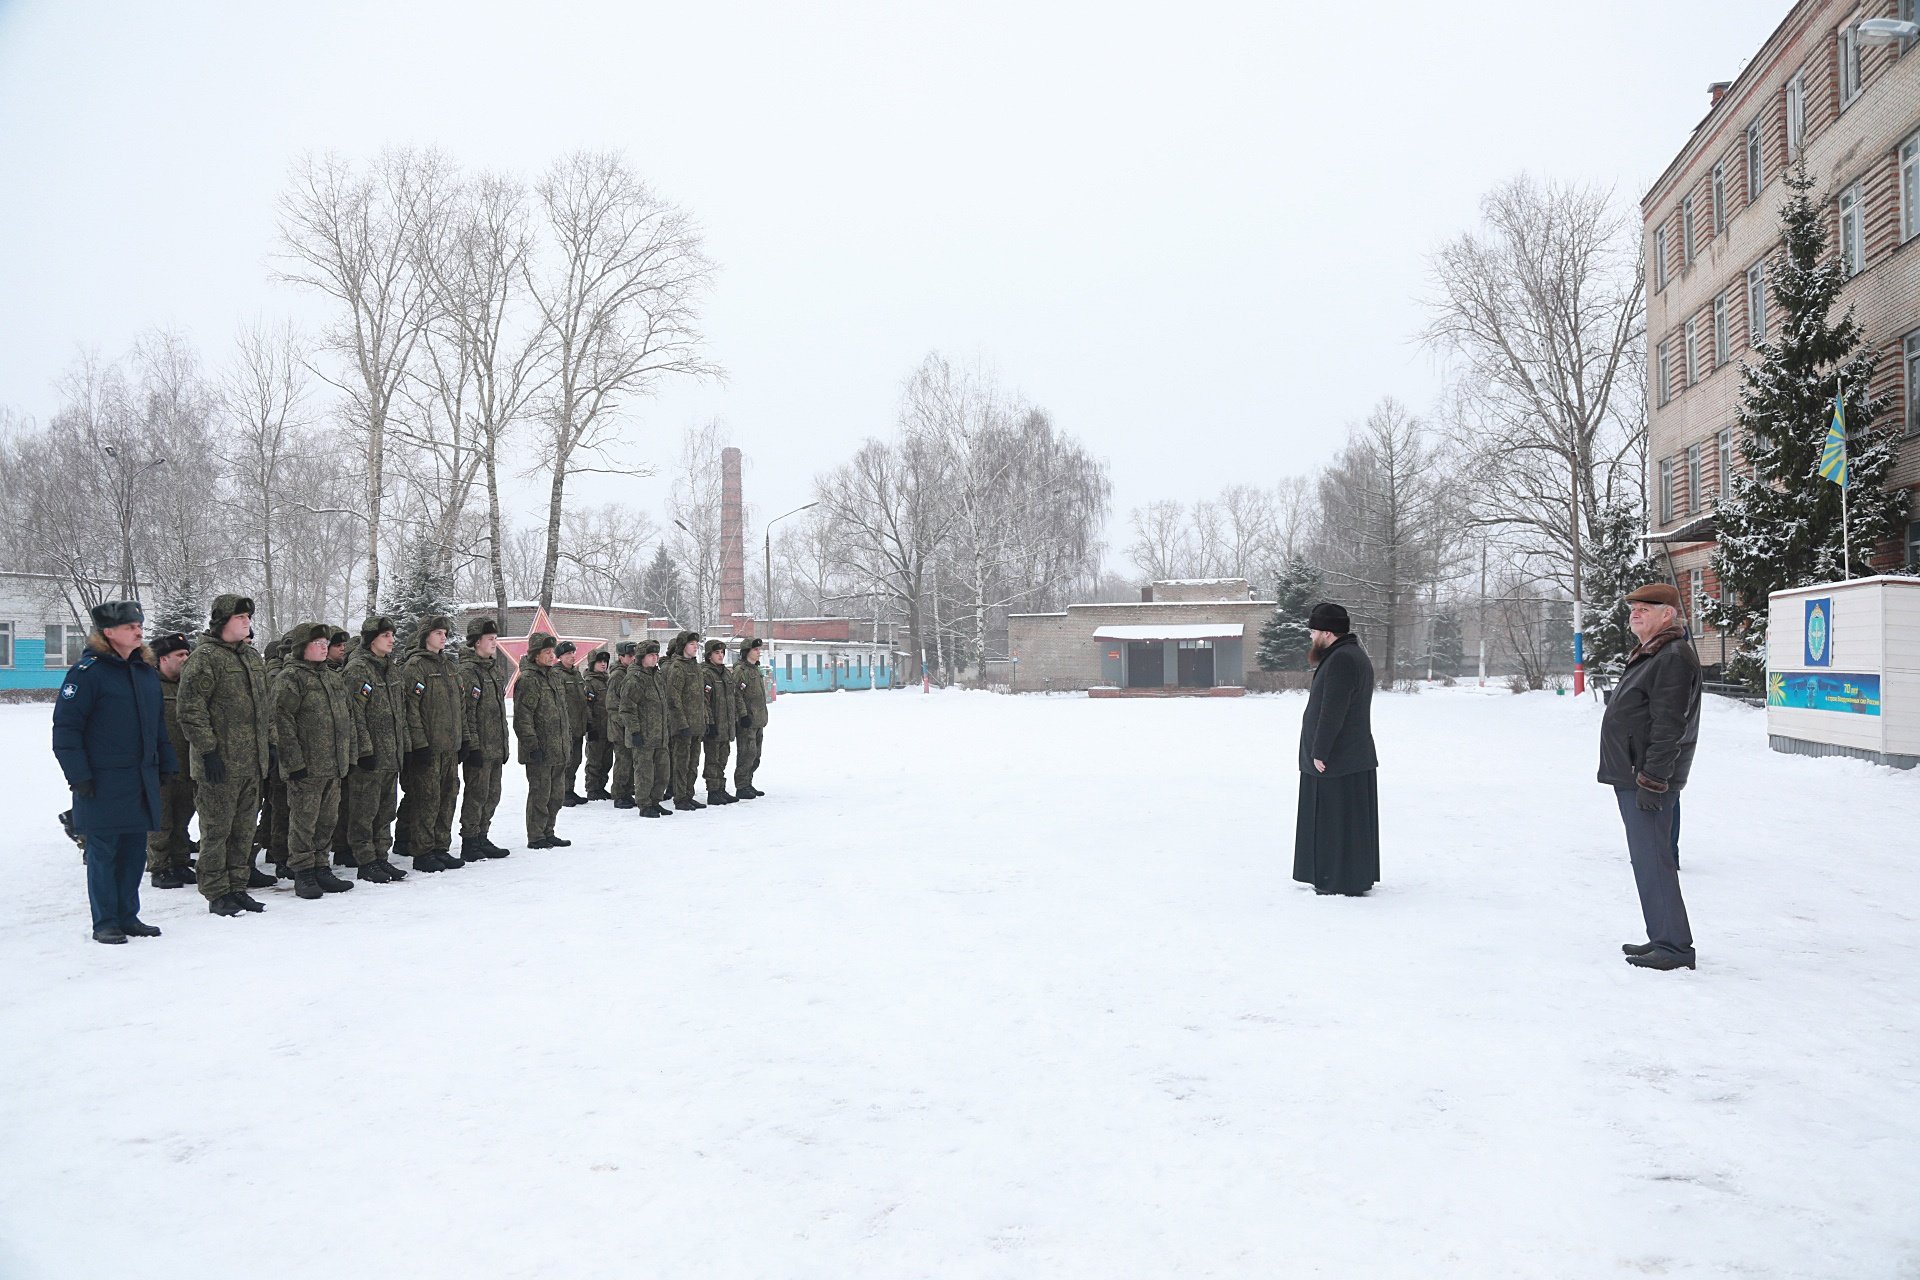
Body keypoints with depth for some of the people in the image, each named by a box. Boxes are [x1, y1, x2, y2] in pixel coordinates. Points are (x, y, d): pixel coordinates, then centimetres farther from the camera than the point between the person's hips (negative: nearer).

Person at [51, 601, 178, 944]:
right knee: (103, 851, 2)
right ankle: (105, 923, 11)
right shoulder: (87, 671, -10)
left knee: (135, 850, 11)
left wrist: (166, 765, 16)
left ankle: (128, 916, 21)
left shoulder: (146, 670, 12)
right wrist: (78, 775, -14)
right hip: (104, 783, -6)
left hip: (142, 780, 6)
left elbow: (158, 722, 20)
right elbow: (65, 726, -11)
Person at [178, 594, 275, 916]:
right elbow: (190, 709, -15)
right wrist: (208, 750, -17)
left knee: (244, 829, 12)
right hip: (220, 763, -8)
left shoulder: (252, 656, 15)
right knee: (217, 829, 1)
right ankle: (217, 893, 9)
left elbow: (265, 705, 23)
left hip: (251, 762, 8)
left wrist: (270, 743, 17)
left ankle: (237, 886, 21)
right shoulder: (205, 657, -10)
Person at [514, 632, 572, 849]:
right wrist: (532, 745, -20)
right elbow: (522, 717, -17)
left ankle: (548, 833, 25)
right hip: (540, 750, -9)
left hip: (559, 750, 9)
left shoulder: (554, 676, 16)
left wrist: (568, 733, 22)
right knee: (540, 794, -3)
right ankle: (535, 837, 6)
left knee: (557, 794, 14)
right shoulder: (527, 680, -12)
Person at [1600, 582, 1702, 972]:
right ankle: (1662, 938, 21)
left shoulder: (1674, 658, -15)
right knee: (1649, 860, 14)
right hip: (1631, 777, 11)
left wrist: (1651, 780, -24)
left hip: (1649, 779, -11)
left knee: (1653, 861, -10)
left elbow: (1669, 727, -22)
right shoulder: (1649, 655, 19)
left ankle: (1674, 947, -7)